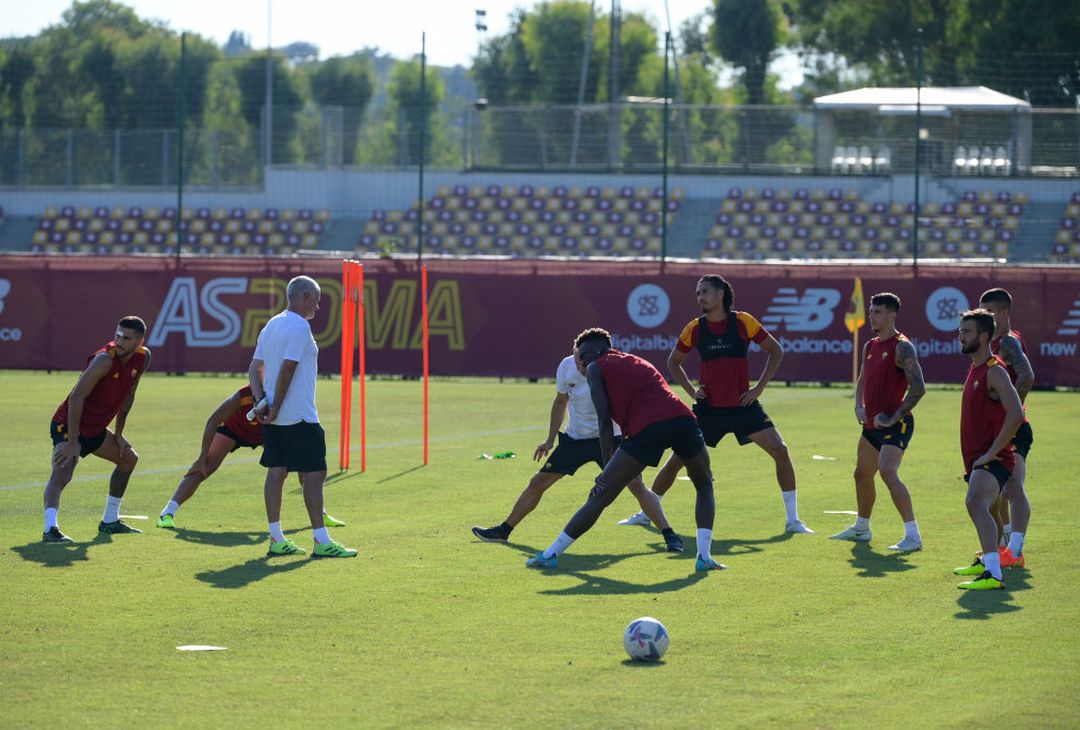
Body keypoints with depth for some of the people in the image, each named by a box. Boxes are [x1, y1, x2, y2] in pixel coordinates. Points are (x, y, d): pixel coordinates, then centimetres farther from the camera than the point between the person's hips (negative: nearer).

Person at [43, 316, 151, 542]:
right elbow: (76, 397, -31)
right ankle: (50, 528, -44)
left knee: (129, 458, 24)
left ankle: (110, 521, 34)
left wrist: (118, 432, 14)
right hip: (67, 426, -9)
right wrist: (72, 443, -34)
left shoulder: (143, 358, -3)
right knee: (61, 474, -29)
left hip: (95, 429, 9)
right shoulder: (105, 359, -27)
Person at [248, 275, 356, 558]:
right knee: (314, 474, -5)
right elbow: (287, 370, -20)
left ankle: (277, 540, 9)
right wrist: (275, 407, -15)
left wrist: (261, 402, 3)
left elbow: (255, 368, 13)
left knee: (277, 471, 8)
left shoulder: (272, 325, 15)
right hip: (299, 418, -9)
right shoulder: (299, 327, -14)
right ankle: (321, 542, -6)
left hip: (275, 418, 9)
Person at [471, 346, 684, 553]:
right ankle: (503, 531, 21)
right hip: (575, 439, 4)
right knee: (538, 483, 6)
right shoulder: (567, 367, -9)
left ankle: (669, 536, -14)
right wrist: (550, 440, 10)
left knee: (636, 485, -20)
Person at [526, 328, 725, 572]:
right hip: (683, 418, 4)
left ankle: (550, 555, 8)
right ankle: (704, 556, 14)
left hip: (647, 428, -4)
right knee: (704, 485, 27)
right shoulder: (639, 362, 37)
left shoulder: (596, 368, 18)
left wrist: (608, 468, 8)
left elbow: (605, 421, 8)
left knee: (599, 497, 3)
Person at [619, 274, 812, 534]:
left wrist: (759, 387, -4)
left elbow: (776, 351, 3)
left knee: (780, 451, -13)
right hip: (708, 407, 1)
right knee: (677, 459, 0)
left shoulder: (743, 322, -6)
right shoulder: (695, 329, 0)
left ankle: (792, 519, -3)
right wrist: (691, 390, 2)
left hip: (743, 405, -1)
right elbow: (673, 362, 15)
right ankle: (645, 514, 17)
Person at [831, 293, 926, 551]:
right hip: (872, 423, 9)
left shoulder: (902, 347, -13)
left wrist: (894, 418, -20)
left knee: (888, 472, -25)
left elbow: (918, 387, -20)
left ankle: (913, 534, -26)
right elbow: (862, 381, 27)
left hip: (895, 424, -9)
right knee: (862, 475, 19)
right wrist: (859, 406, 7)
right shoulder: (870, 347, 14)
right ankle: (861, 528, 39)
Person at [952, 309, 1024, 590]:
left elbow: (1016, 415, -28)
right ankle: (986, 561, 56)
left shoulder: (994, 372, -16)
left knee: (976, 503, -33)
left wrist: (991, 453, -26)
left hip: (993, 459, -11)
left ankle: (994, 575, -44)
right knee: (978, 506, 31)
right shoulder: (975, 369, 15)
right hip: (976, 458, 11)